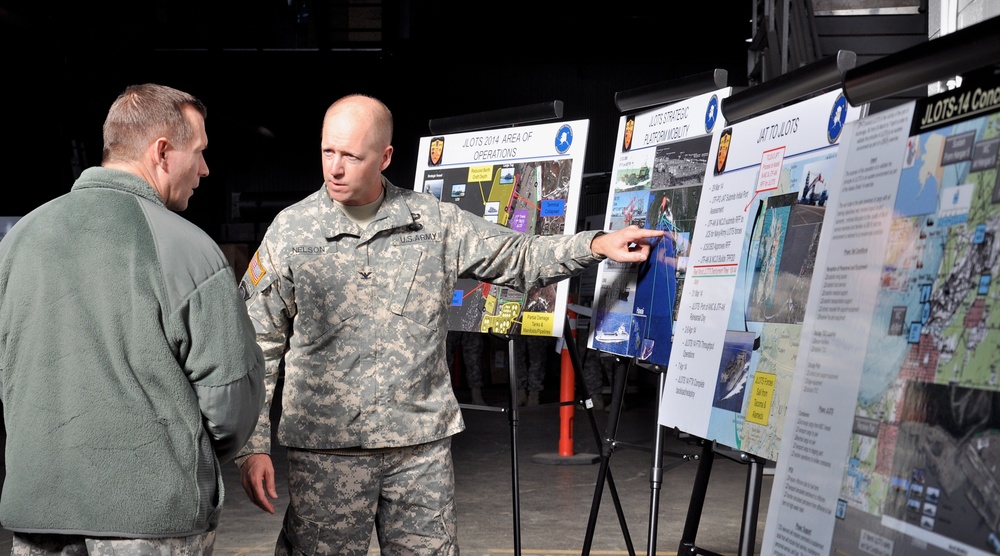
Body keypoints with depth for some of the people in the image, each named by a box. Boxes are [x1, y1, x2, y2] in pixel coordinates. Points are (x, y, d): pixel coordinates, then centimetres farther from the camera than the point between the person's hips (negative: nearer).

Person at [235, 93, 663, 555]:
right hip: (325, 448, -2)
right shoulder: (290, 232, 0)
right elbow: (257, 348, 1)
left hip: (422, 441, 2)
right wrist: (252, 446, -4)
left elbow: (518, 257, 14)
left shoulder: (434, 222, 5)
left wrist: (596, 245, 1)